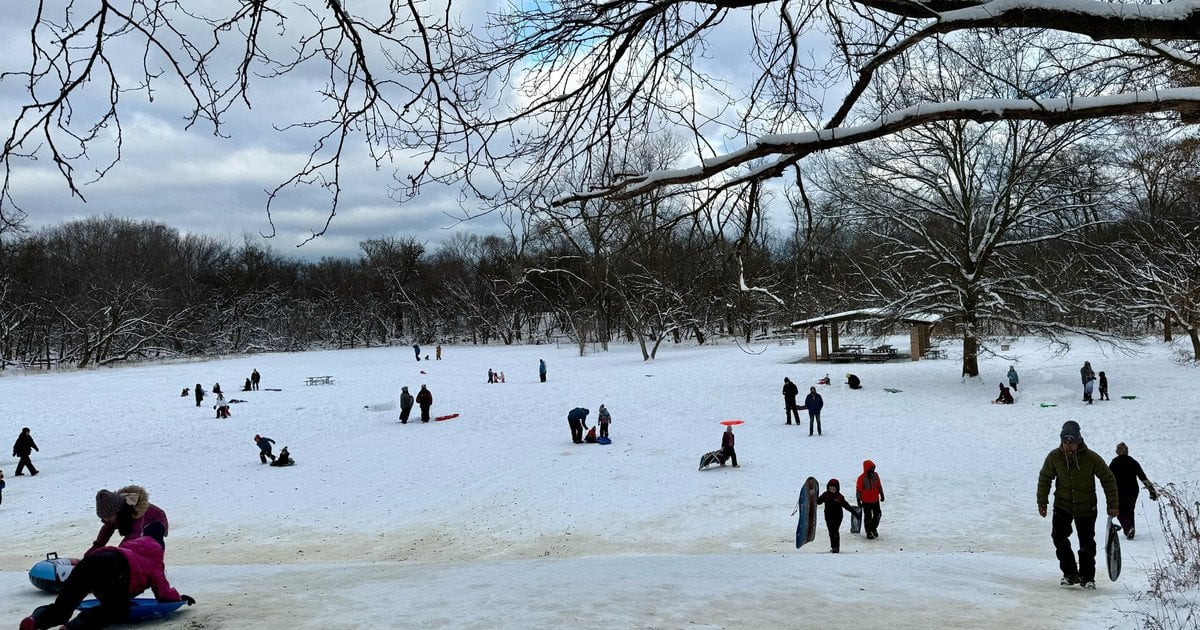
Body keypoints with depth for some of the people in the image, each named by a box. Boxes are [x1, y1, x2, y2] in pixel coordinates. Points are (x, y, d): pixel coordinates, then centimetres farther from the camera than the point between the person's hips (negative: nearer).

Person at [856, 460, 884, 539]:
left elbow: (879, 485, 12)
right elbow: (858, 489, -13)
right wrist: (859, 500, -12)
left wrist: (882, 495, 16)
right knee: (868, 517, 4)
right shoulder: (862, 478, -18)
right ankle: (869, 533, 18)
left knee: (878, 514, 11)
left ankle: (874, 528, 35)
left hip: (875, 499, 5)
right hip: (866, 501, -5)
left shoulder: (875, 475, -2)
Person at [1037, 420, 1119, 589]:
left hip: (1086, 507, -1)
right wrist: (1042, 502, 7)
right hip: (1062, 504, 1)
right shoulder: (1054, 457, -8)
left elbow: (1108, 479, -3)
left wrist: (1112, 505, -3)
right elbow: (1045, 478, 8)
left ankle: (1087, 577, 20)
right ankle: (1070, 573, 0)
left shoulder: (1092, 458, -14)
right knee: (1058, 537, -14)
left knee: (1087, 544, 2)